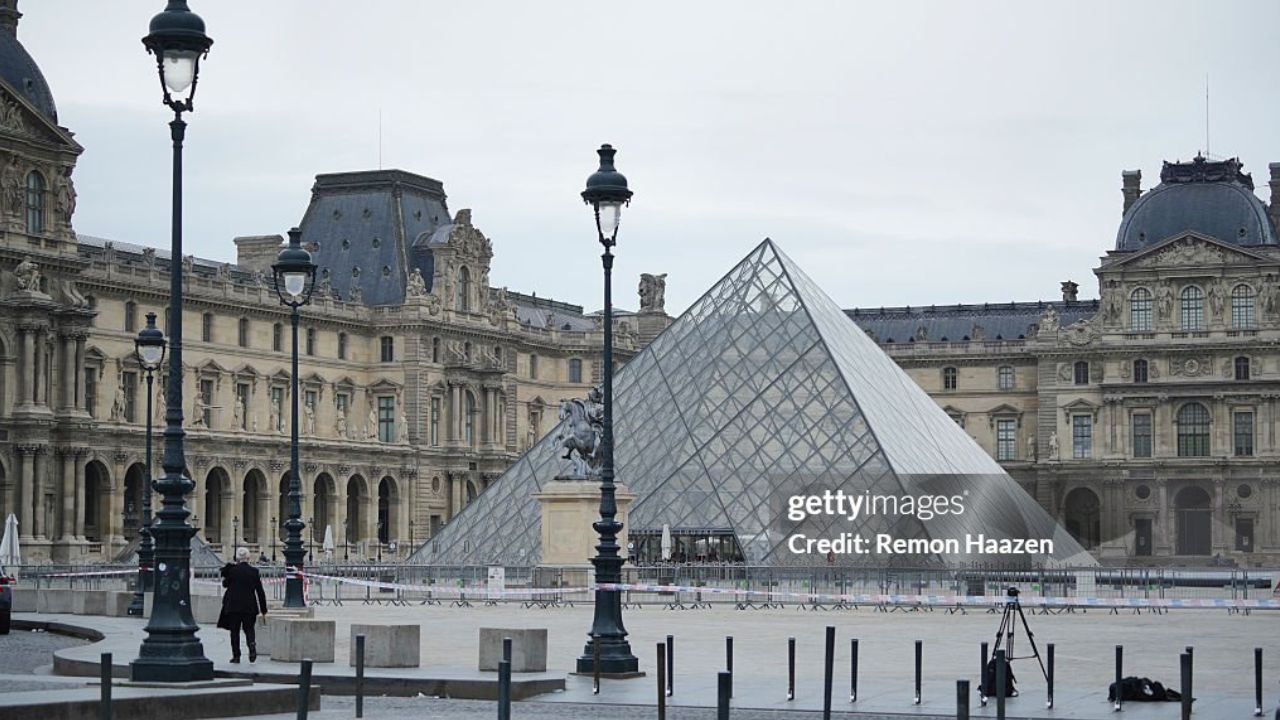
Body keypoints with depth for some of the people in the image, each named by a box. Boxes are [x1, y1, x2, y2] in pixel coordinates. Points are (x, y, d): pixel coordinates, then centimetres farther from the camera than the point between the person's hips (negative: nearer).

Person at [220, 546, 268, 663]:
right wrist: (263, 608, 7)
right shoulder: (254, 571, -1)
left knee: (234, 631, 8)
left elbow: (225, 584, 8)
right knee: (249, 628, 12)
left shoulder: (232, 570, -9)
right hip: (250, 606, 2)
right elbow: (260, 591, 1)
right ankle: (252, 645, -17)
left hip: (233, 606, -2)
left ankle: (236, 655, 7)